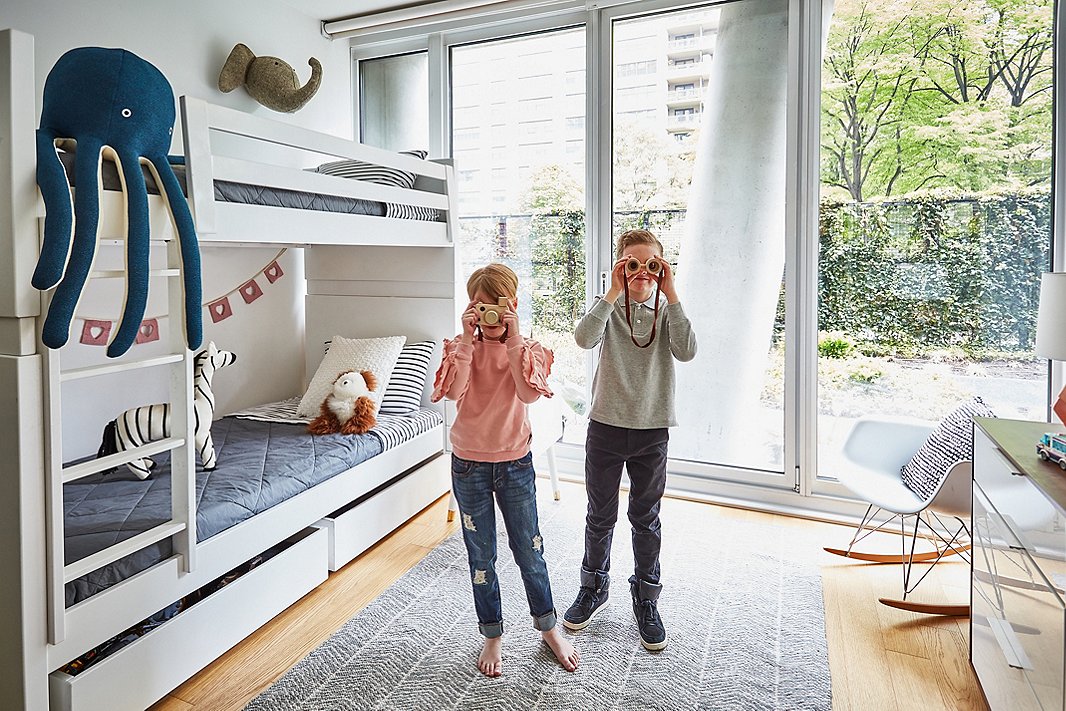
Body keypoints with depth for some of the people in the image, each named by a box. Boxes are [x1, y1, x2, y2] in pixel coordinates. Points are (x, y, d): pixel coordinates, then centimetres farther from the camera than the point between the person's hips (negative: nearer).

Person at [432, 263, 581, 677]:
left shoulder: (526, 349, -4)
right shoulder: (463, 347, -3)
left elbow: (529, 394, -23)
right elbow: (453, 392, -22)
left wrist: (513, 337, -25)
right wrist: (467, 337, -24)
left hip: (515, 461, 0)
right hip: (470, 464, 0)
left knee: (529, 550, 12)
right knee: (481, 556, 12)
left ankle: (548, 627, 34)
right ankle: (492, 636, 31)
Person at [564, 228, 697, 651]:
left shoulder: (667, 312, 0)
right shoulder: (609, 308, -3)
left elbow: (686, 352, -20)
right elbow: (584, 338, -25)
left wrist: (670, 295, -21)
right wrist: (614, 291, -26)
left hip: (652, 430, 1)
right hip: (606, 426, 0)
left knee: (646, 520, 14)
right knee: (600, 516, 14)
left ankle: (646, 600, 32)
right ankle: (593, 588, 36)